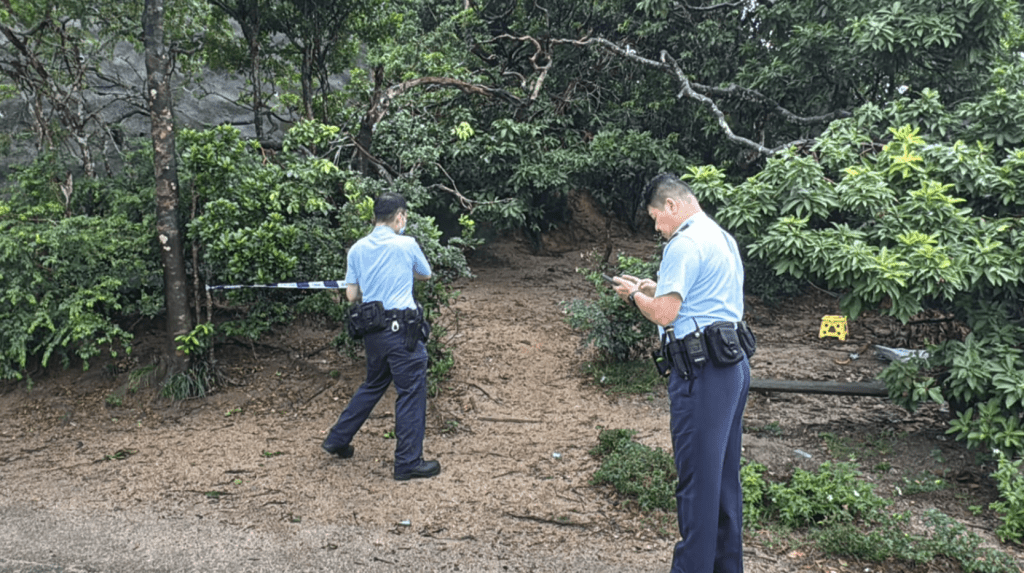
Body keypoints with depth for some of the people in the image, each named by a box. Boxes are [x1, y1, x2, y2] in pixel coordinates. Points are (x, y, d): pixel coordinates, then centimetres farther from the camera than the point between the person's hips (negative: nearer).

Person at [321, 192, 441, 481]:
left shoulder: (357, 249, 5)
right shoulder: (406, 245, -8)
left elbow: (351, 295, 7)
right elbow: (425, 275, 11)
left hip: (372, 328, 6)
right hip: (402, 328, -6)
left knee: (373, 384, 24)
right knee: (411, 392, 3)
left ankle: (338, 440, 32)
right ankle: (408, 462, 7)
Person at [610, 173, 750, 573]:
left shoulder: (685, 244, -14)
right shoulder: (723, 238, 18)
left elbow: (664, 314, -17)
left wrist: (635, 295, 1)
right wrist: (655, 288, 19)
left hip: (702, 372, -10)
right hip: (734, 364, 10)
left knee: (697, 479, -2)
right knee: (724, 474, 17)